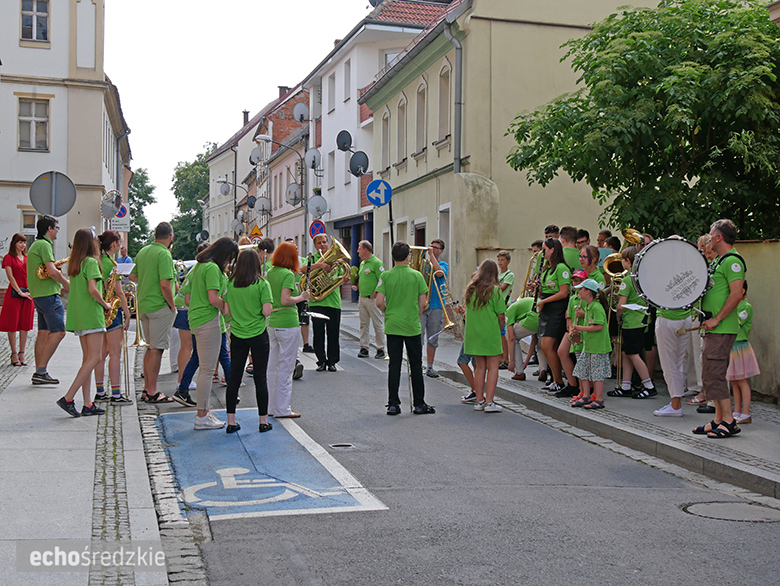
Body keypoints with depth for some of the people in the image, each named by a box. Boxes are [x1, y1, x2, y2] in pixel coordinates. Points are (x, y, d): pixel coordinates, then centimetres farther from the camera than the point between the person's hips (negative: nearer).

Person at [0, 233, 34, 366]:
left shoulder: (27, 258, 16)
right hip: (14, 293, -5)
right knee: (13, 324, -2)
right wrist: (20, 292, -13)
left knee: (25, 325, 4)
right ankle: (14, 354, 4)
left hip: (28, 293, 5)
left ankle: (22, 354, 10)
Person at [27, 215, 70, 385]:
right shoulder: (44, 245, -11)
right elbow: (52, 271, -20)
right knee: (58, 332, -11)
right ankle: (41, 371, -13)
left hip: (39, 294, 10)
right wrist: (66, 283, -5)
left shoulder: (36, 245, 21)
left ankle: (39, 373, 10)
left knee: (44, 333, 10)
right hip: (48, 295, -10)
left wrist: (58, 286, 20)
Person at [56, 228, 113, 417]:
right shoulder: (91, 262, -11)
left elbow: (75, 289, 17)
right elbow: (92, 289, -20)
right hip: (91, 314, -9)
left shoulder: (75, 263, 15)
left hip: (78, 315, 9)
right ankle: (68, 398, -13)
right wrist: (105, 304, -6)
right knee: (94, 358, -8)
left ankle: (88, 404, 7)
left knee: (87, 358, 9)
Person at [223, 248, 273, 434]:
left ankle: (231, 422, 12)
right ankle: (263, 421, 9)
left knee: (234, 377, 9)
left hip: (237, 335, 3)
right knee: (260, 378, 4)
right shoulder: (262, 284, -11)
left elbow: (227, 311, 3)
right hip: (258, 335, -3)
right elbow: (267, 311, -16)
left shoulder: (231, 284, 0)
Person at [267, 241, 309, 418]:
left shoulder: (270, 273, 9)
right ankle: (282, 408, 4)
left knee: (273, 365, 14)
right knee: (285, 367, -1)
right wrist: (302, 297, -8)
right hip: (287, 322, -8)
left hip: (272, 322, 8)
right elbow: (285, 300, -22)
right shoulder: (288, 274, -14)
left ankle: (272, 406, 22)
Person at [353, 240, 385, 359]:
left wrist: (374, 294, -17)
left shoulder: (376, 263, -11)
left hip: (372, 299, -8)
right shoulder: (362, 263, 16)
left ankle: (381, 349, 5)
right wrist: (356, 286, 8)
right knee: (363, 324, 9)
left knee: (378, 325, -1)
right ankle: (364, 348, 14)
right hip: (362, 298, 9)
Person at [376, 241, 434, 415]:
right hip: (413, 327, -1)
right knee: (416, 365, 8)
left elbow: (379, 302, -7)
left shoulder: (386, 276, -5)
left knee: (394, 364, 7)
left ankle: (393, 404, 8)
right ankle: (419, 404, 13)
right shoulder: (417, 275, -5)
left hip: (392, 326, 1)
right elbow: (422, 303, -4)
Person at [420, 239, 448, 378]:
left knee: (433, 339, 7)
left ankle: (430, 367, 17)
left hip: (436, 306, 1)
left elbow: (439, 273, -15)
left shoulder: (443, 265, 8)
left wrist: (431, 255, -13)